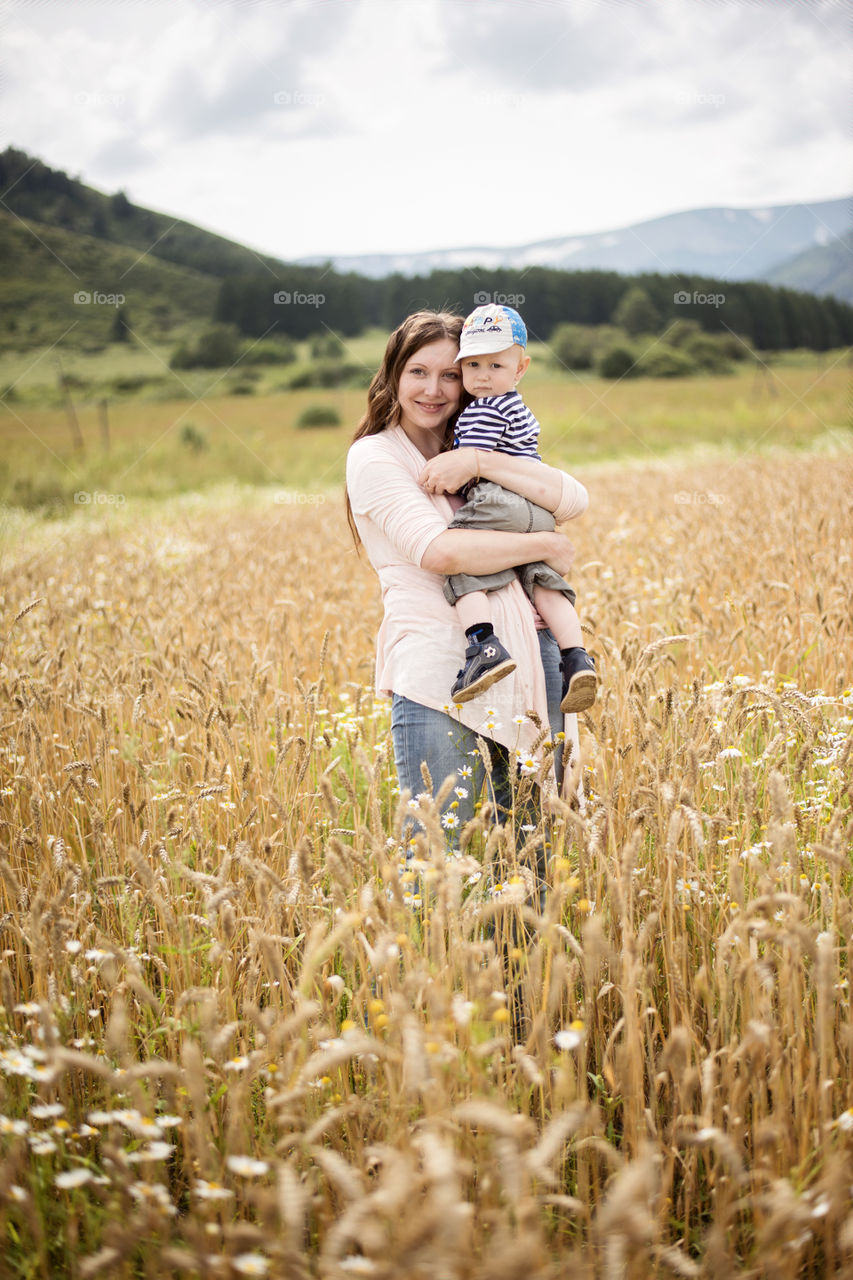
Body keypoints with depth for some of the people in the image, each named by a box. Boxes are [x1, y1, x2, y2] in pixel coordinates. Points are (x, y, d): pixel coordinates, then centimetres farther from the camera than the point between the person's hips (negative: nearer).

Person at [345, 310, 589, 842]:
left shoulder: (479, 450, 18)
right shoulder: (374, 456, 2)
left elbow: (574, 500, 3)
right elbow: (438, 550, -13)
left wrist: (480, 462, -8)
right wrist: (547, 545, -4)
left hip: (530, 658, 5)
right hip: (439, 670, -5)